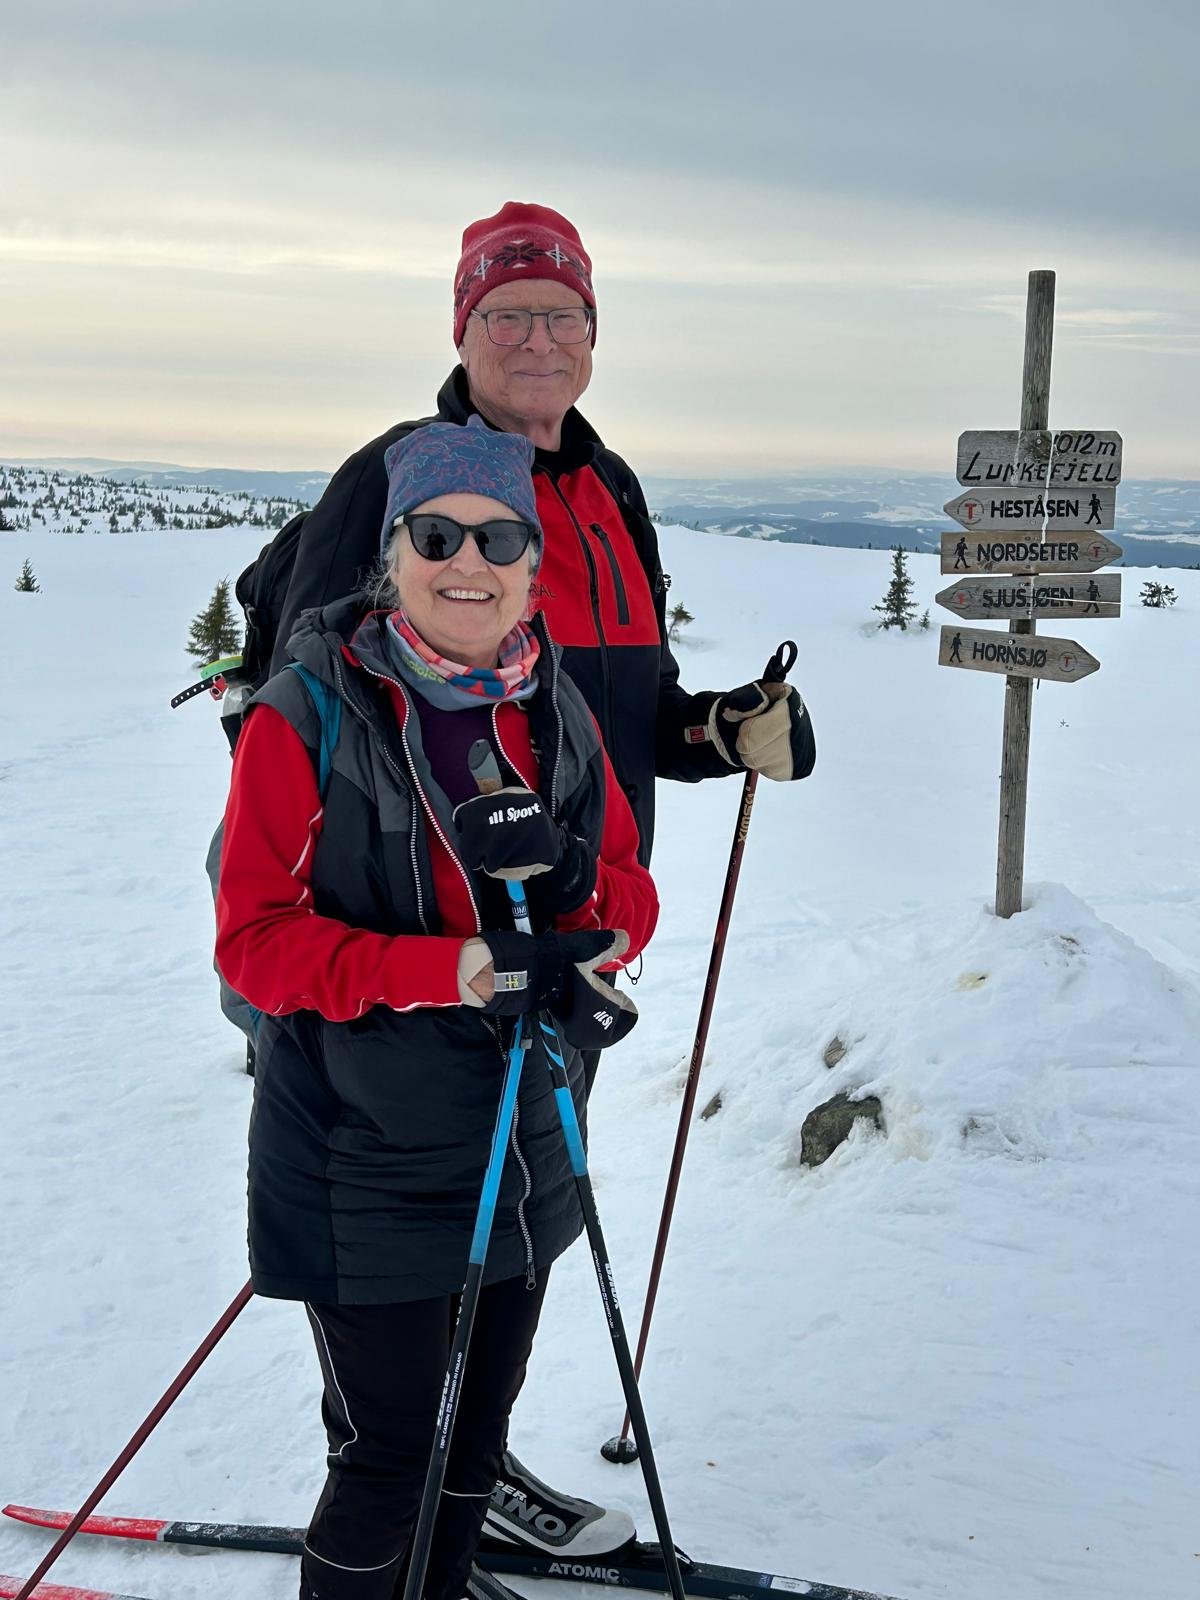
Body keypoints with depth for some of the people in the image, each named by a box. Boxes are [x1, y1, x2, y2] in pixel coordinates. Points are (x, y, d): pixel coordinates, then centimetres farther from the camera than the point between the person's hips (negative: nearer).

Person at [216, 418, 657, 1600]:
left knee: (478, 1431, 21)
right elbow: (256, 940, -18)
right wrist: (466, 968, -28)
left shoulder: (560, 713, 3)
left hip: (524, 1146, 6)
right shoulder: (308, 716, -14)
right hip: (365, 1167, -5)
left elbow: (631, 890, 8)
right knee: (389, 1454, 3)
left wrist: (577, 905, -16)